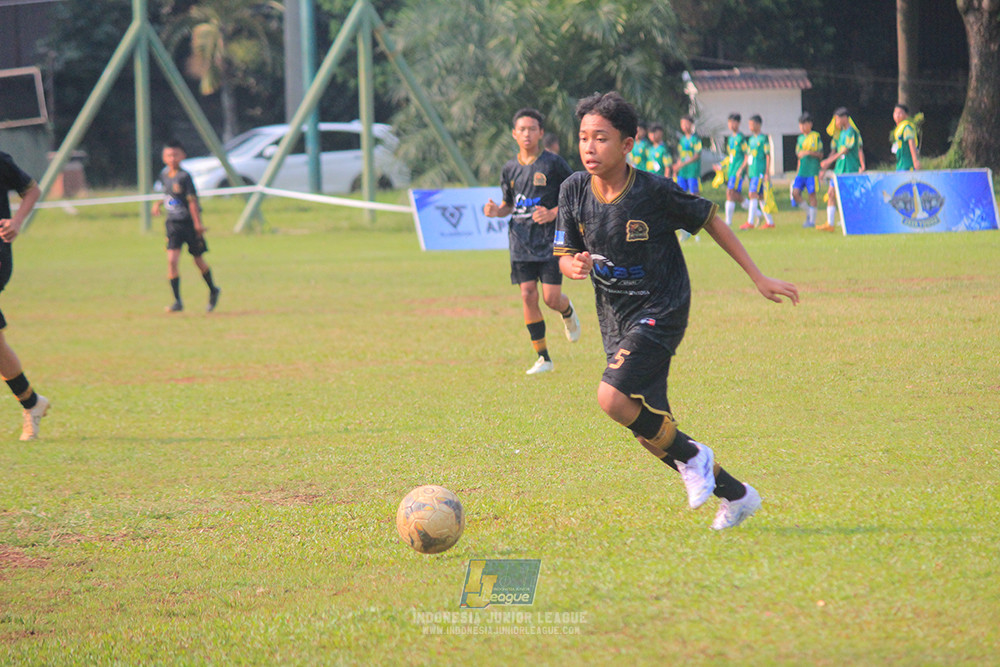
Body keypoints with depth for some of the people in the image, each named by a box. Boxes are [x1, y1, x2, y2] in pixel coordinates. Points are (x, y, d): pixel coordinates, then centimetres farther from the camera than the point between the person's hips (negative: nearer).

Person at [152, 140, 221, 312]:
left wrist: (197, 223, -18)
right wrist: (158, 203, 12)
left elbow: (192, 201, -16)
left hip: (189, 223, -4)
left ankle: (213, 290, 36)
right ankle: (177, 301, -8)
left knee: (198, 260, 11)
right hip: (173, 224, 4)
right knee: (172, 260, -11)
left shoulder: (184, 177, -16)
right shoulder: (164, 174, 3)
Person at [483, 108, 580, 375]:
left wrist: (553, 213, -16)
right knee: (528, 295, -4)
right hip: (521, 241, 4)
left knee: (551, 298, -8)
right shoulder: (510, 169, 9)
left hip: (550, 241, -4)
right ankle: (543, 357, 4)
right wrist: (496, 211, -2)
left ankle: (568, 313, 31)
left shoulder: (553, 163, -4)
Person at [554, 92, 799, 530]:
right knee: (650, 434, 7)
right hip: (616, 322, 6)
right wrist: (573, 266, -22)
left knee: (613, 398, -27)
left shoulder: (655, 192, -17)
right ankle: (736, 495, 26)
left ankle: (690, 455, -3)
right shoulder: (575, 191, -5)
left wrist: (758, 278, 0)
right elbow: (564, 256, 4)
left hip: (659, 312, -6)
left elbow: (710, 221, -3)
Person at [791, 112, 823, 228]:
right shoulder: (800, 139, 15)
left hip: (812, 171, -6)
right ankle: (808, 212, 14)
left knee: (811, 194, -4)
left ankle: (812, 220, 2)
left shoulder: (816, 137, -3)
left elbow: (820, 154, -5)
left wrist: (809, 153, -19)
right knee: (795, 193, -5)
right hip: (801, 171, 6)